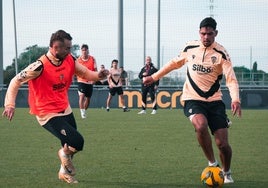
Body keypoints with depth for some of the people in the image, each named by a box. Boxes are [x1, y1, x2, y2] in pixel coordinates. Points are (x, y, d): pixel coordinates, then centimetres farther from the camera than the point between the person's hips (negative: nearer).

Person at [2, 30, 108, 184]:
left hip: (65, 110, 7)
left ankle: (65, 171, 41)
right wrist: (10, 105, -24)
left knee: (76, 143, 14)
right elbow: (16, 82, -16)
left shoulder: (70, 61, -5)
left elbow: (86, 74, 9)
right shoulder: (41, 66, -24)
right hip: (47, 114, -7)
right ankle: (65, 153, 18)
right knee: (77, 142, -18)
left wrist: (99, 75, -13)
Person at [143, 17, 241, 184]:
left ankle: (227, 173, 23)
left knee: (223, 144, -7)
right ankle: (212, 163, -11)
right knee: (201, 126, -32)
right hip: (192, 100, 1)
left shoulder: (221, 53, -7)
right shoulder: (190, 48, 2)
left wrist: (235, 99, -33)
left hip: (214, 101, 0)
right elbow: (175, 63, 21)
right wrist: (154, 77, 25)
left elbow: (231, 79, -15)